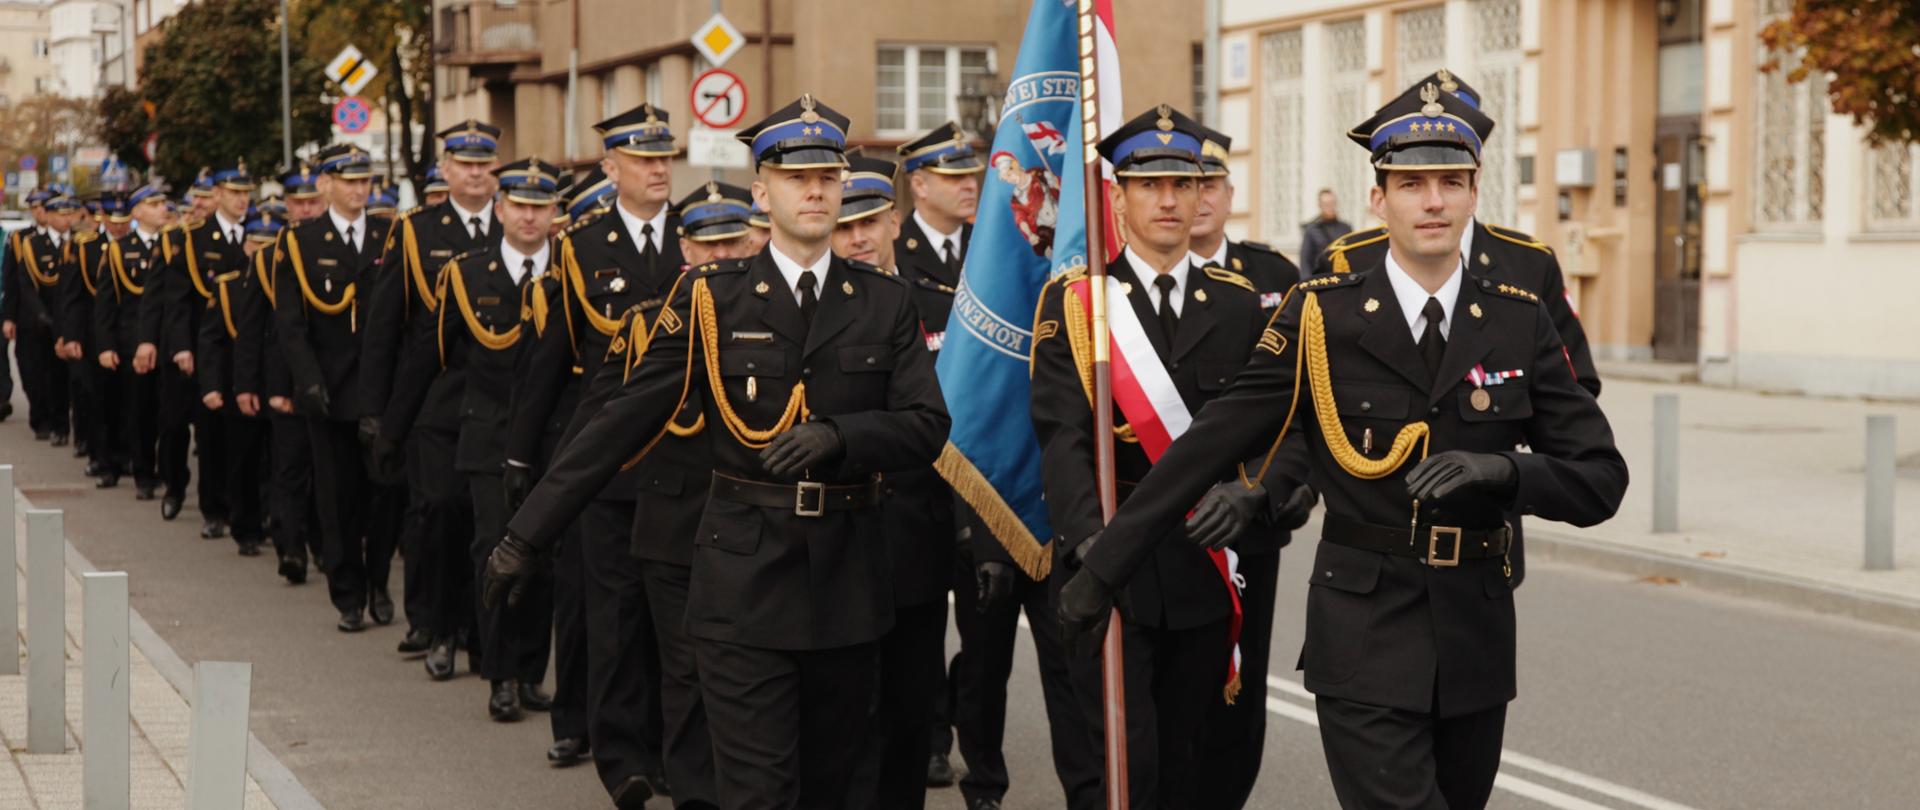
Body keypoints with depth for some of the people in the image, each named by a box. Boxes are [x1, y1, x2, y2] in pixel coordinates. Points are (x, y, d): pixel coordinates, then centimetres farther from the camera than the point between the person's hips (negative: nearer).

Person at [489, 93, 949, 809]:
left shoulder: (883, 302, 6)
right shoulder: (711, 298, 0)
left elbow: (925, 426, -1)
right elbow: (622, 421, -2)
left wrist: (837, 436, -21)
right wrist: (529, 534, -6)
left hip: (850, 581, 3)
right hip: (743, 581, -3)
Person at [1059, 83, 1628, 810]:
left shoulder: (1520, 323, 3)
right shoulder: (1323, 316, -4)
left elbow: (1599, 481, 1)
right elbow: (1207, 448, -3)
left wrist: (1502, 470, -19)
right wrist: (1103, 568, -2)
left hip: (1476, 640, 4)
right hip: (1365, 641, -3)